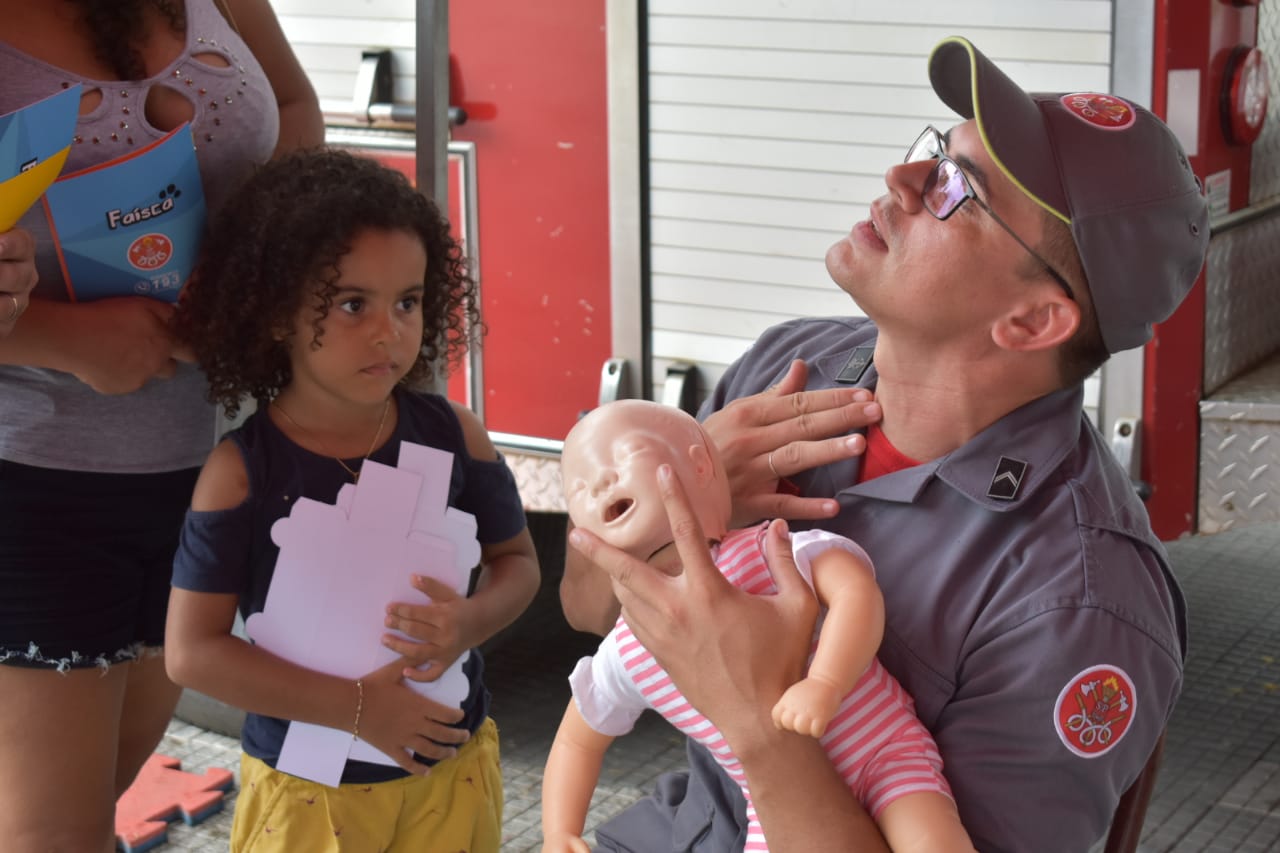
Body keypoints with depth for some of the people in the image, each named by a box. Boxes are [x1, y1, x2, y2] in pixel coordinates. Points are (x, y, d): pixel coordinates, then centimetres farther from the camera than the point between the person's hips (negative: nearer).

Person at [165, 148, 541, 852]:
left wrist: (469, 622, -16)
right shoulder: (241, 471, -15)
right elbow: (191, 651, -15)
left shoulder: (453, 434, -6)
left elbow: (517, 560, 7)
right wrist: (357, 707, -19)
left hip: (453, 768, 3)